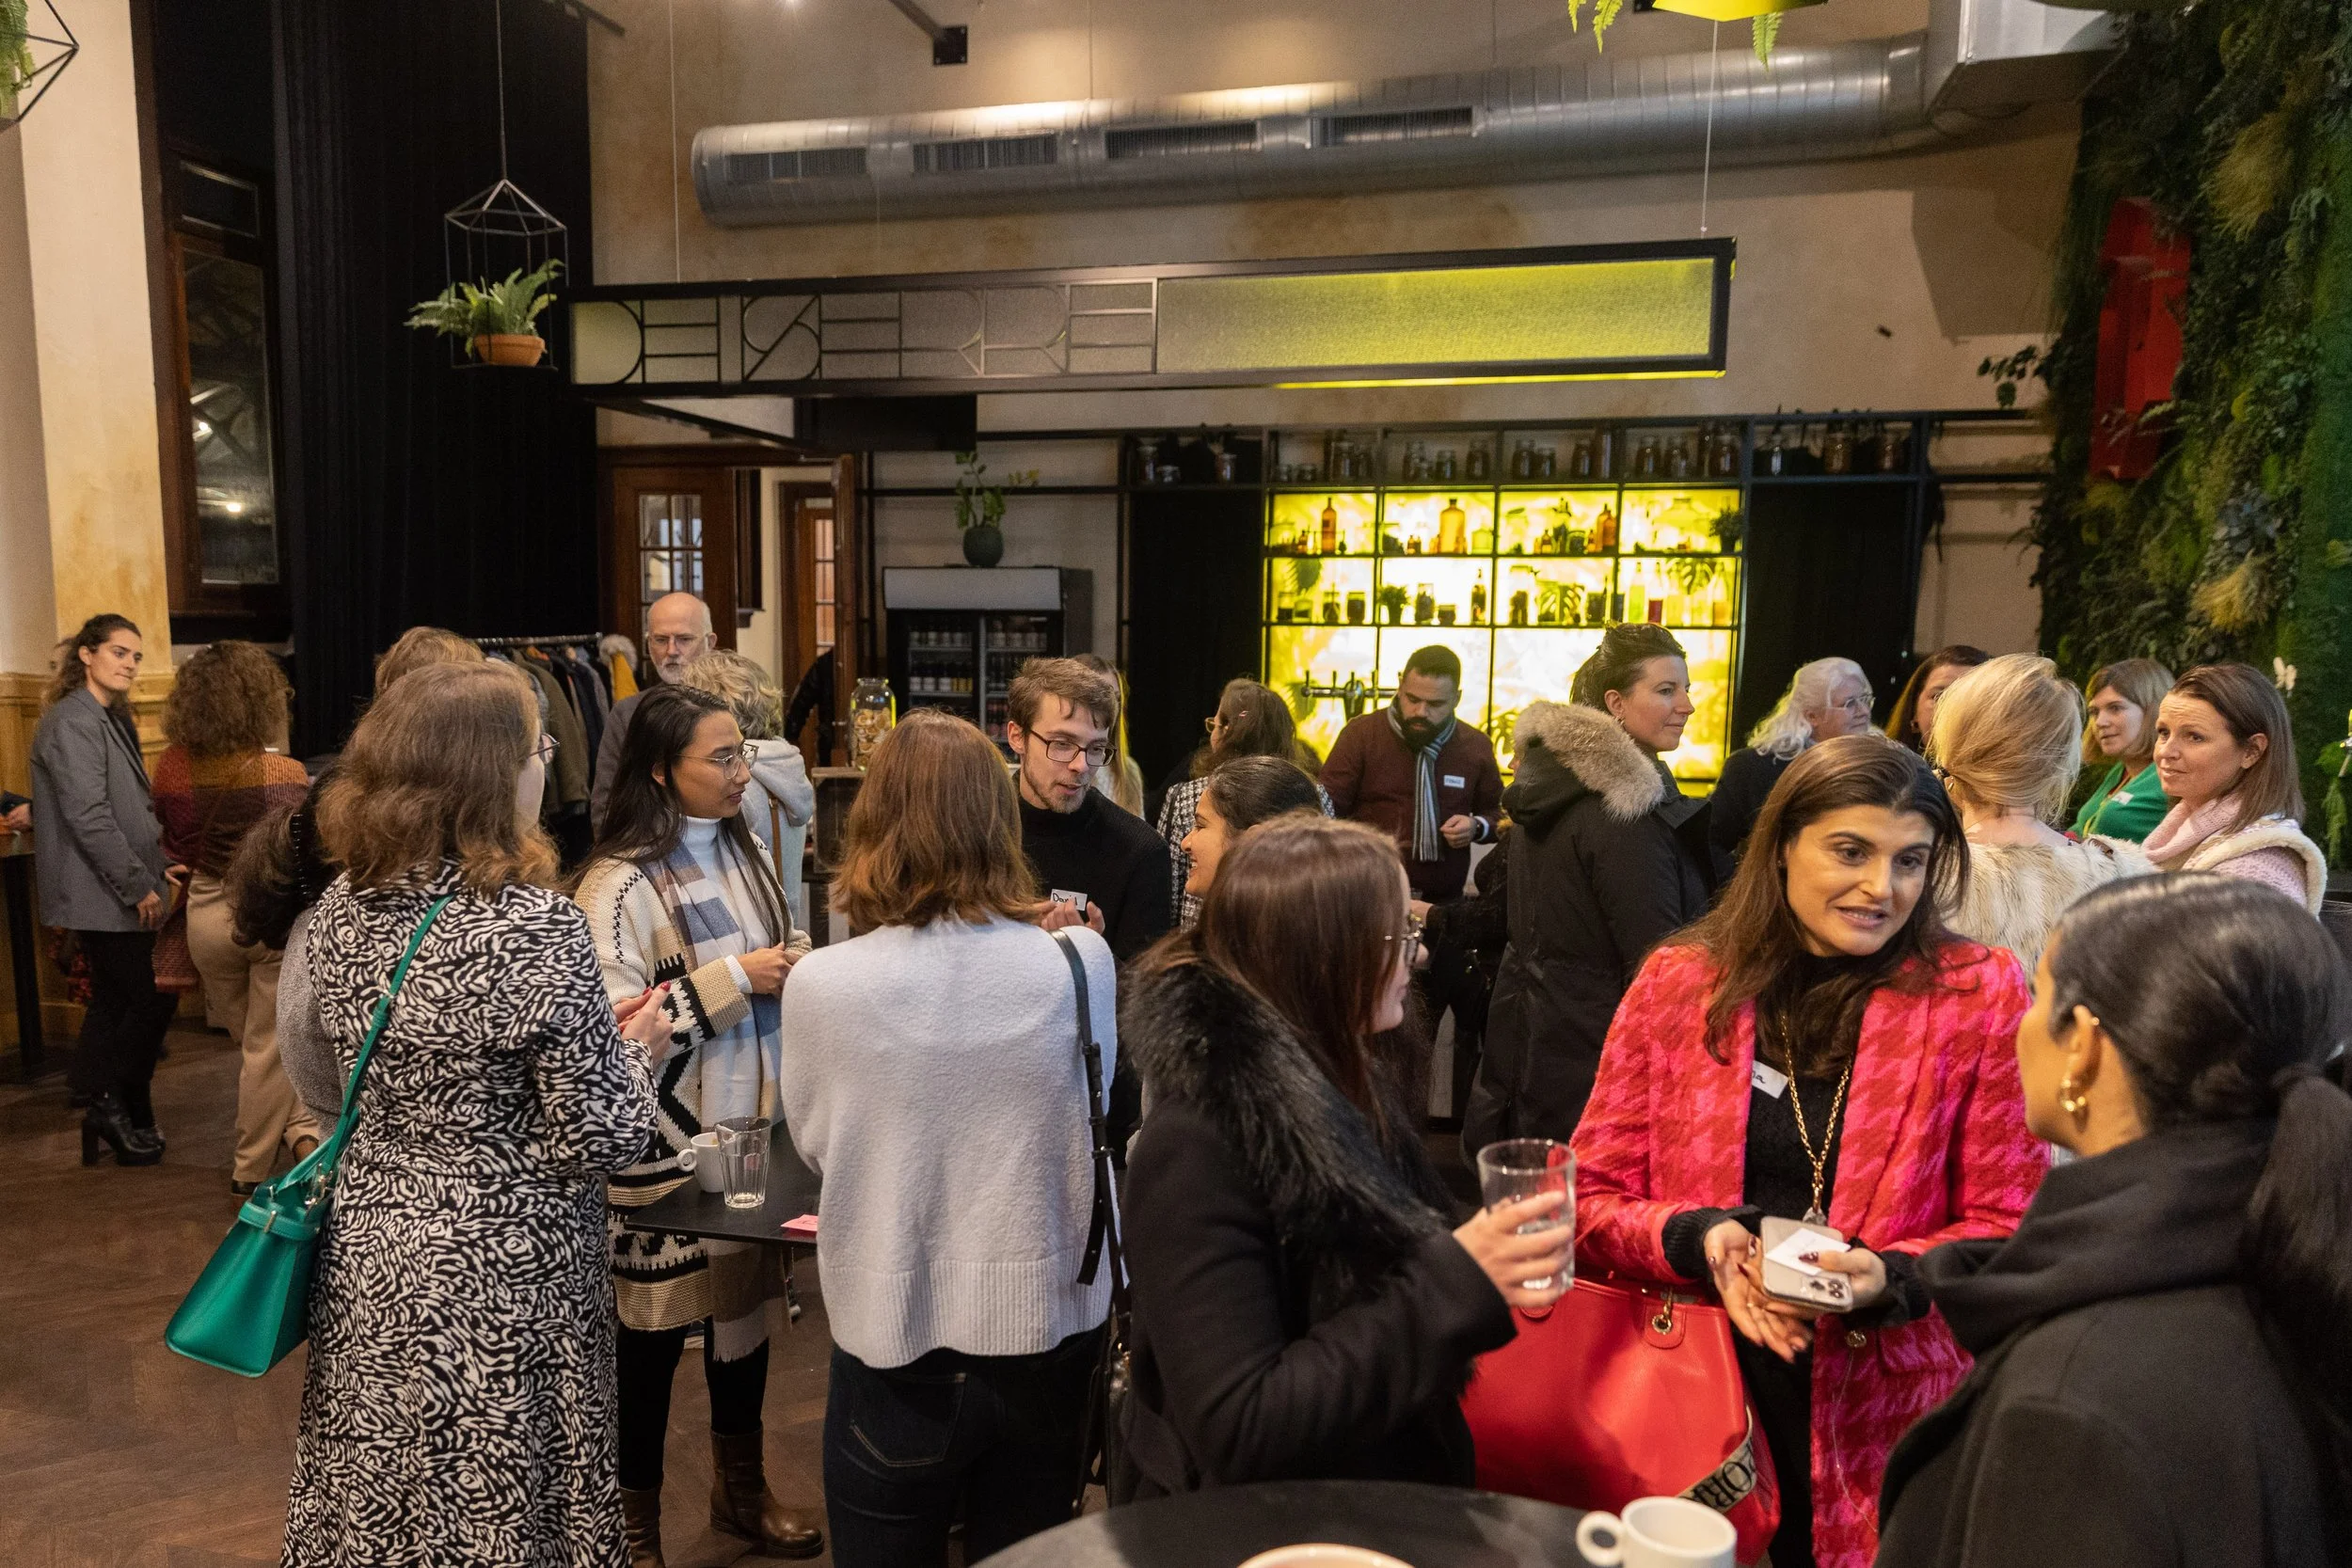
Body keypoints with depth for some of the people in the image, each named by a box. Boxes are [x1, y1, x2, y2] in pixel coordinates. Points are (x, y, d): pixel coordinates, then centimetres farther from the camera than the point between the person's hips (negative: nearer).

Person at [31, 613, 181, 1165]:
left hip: (121, 893, 9)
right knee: (153, 998, -5)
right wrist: (139, 886, -18)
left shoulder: (113, 720, 17)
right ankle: (116, 1109, 8)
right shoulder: (73, 722, -14)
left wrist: (161, 864, 9)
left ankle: (106, 1111, 20)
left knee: (115, 1003, 13)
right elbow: (88, 816, -20)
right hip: (102, 896, -9)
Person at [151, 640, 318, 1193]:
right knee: (268, 1048, 10)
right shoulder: (283, 773, -20)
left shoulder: (171, 767, -6)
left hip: (206, 914, 4)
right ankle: (252, 1169, 20)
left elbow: (171, 844, 4)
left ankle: (299, 1128, 24)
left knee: (248, 1038, 24)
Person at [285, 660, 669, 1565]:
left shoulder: (342, 908, -3)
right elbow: (596, 1143, -20)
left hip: (369, 1262, 6)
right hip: (501, 1281, -6)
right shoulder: (535, 925, -24)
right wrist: (636, 1051, -1)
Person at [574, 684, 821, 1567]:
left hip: (752, 1124, 7)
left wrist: (797, 968, -3)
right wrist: (733, 980, -23)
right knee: (654, 1328, 8)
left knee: (747, 1301, 18)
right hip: (666, 1145, -6)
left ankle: (741, 1490, 39)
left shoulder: (745, 855, 5)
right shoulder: (621, 883, -16)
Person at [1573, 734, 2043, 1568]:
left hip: (1889, 1414, 0)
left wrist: (1891, 1280, -19)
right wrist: (1698, 1239, -18)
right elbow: (1591, 1200, 0)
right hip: (1692, 1394, 1)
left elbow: (2006, 1229, -1)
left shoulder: (1980, 994, -4)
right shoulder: (1679, 982, -2)